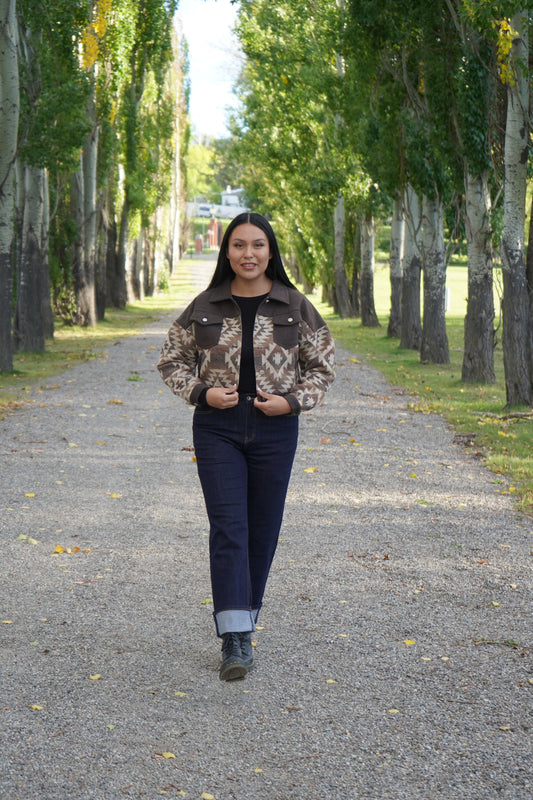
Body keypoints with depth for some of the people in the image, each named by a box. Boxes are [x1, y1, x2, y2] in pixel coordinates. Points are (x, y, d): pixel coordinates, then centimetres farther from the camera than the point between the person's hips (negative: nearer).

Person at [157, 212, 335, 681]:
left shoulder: (296, 307, 2)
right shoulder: (205, 307, 3)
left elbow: (322, 367, 9)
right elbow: (172, 360, 10)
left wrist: (292, 401, -8)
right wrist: (202, 392, -7)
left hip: (275, 430, 1)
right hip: (217, 428, -1)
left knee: (263, 531, 8)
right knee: (228, 528, -10)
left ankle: (244, 620, 27)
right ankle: (235, 640, -12)